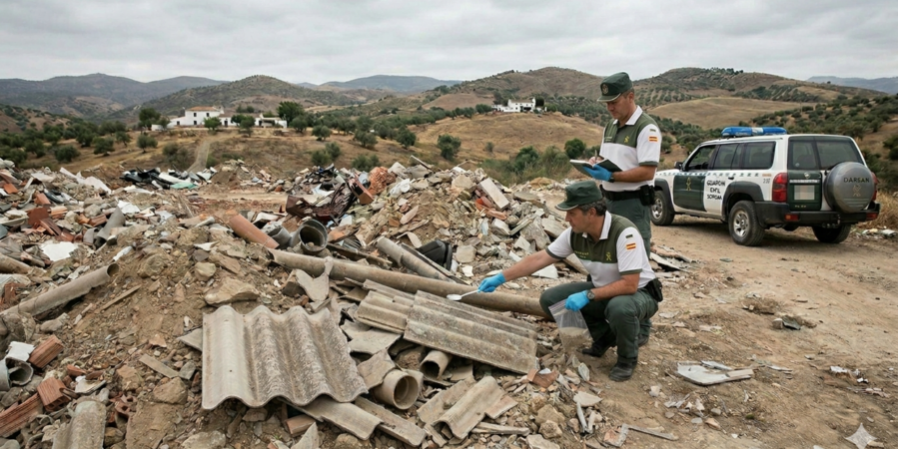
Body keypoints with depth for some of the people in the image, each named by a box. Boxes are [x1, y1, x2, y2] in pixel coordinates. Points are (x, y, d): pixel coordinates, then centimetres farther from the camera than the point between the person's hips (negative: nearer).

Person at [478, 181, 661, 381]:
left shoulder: (624, 233, -31)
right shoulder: (575, 234, -12)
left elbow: (629, 285, -32)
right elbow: (539, 259, -7)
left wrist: (588, 295, -33)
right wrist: (501, 278, -11)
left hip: (639, 292, -6)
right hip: (604, 291, 6)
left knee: (620, 307, -41)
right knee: (550, 299, -9)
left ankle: (628, 358, -6)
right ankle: (604, 337, 11)